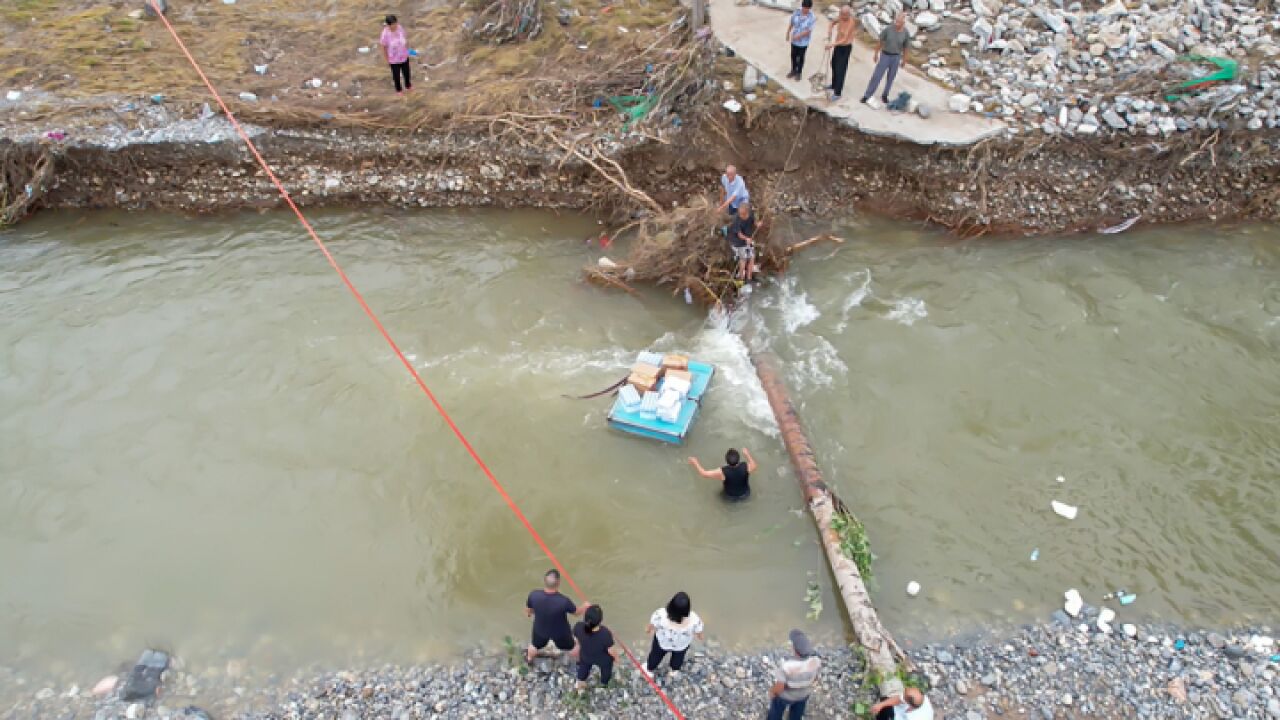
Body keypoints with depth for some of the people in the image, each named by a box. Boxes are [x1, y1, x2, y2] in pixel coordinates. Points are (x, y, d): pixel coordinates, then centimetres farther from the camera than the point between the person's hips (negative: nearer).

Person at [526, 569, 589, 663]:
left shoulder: (534, 595, -33)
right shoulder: (564, 601, -41)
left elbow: (528, 610, -9)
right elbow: (577, 612, -18)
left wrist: (528, 613, 17)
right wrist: (585, 606, 4)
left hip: (540, 630, 2)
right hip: (560, 633, -2)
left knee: (535, 646, 35)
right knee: (571, 646, 31)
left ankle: (529, 659, 64)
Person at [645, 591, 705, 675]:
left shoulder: (660, 615, -40)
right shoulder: (694, 619, -38)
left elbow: (652, 625, -17)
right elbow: (698, 632, -16)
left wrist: (648, 629, 6)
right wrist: (700, 636, 8)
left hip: (662, 641, 0)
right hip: (682, 645, 1)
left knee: (656, 654, 32)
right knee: (678, 656, 35)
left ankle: (649, 669, 58)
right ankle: (674, 670, 62)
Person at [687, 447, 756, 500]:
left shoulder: (723, 472, -37)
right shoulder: (746, 467, -33)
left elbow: (704, 473, -23)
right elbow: (753, 466, -7)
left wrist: (695, 463, -9)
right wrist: (747, 454, 4)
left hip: (730, 497, -1)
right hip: (745, 495, 1)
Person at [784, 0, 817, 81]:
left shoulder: (812, 17, -22)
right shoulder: (796, 12, -10)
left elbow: (808, 31, -22)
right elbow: (791, 24, 3)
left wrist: (797, 36, -25)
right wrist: (788, 34, 7)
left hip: (803, 42, -4)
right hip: (794, 40, 4)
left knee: (800, 58, 13)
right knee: (793, 56, 19)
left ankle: (799, 73, 32)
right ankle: (793, 70, 40)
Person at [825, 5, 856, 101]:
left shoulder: (850, 22, -27)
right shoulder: (841, 17, -6)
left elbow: (844, 40, -30)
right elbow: (832, 24, 16)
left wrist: (832, 44, -36)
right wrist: (829, 36, 3)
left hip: (845, 48, -8)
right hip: (838, 46, 8)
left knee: (840, 70, -8)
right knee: (834, 65, 23)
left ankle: (837, 93, -5)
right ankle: (834, 85, 43)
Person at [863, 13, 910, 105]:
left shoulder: (905, 33, -10)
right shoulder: (888, 29, -15)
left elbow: (905, 47, 2)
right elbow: (880, 42, -3)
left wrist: (904, 60, 8)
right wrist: (876, 54, 3)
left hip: (896, 57, 1)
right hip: (885, 55, -1)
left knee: (890, 77, 11)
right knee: (876, 76, -2)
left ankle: (885, 95, 28)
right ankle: (867, 95, 5)